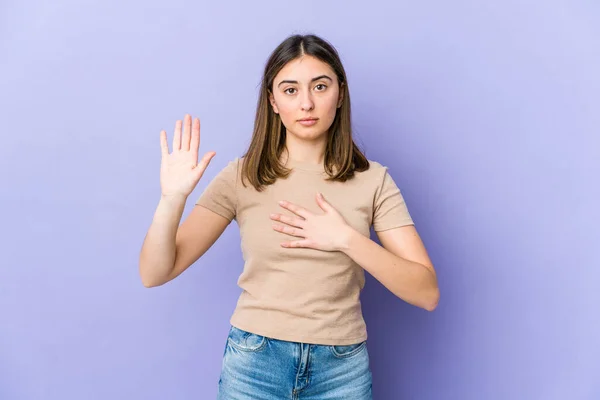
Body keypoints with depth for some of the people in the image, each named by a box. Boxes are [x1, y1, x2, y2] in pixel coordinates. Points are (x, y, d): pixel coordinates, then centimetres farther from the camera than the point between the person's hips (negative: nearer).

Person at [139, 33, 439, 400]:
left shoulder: (372, 180, -6)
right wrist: (173, 199, -25)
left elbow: (427, 293, -10)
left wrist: (347, 239, -21)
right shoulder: (241, 177, -6)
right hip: (253, 364, 0)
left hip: (342, 369, 1)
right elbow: (154, 274, -9)